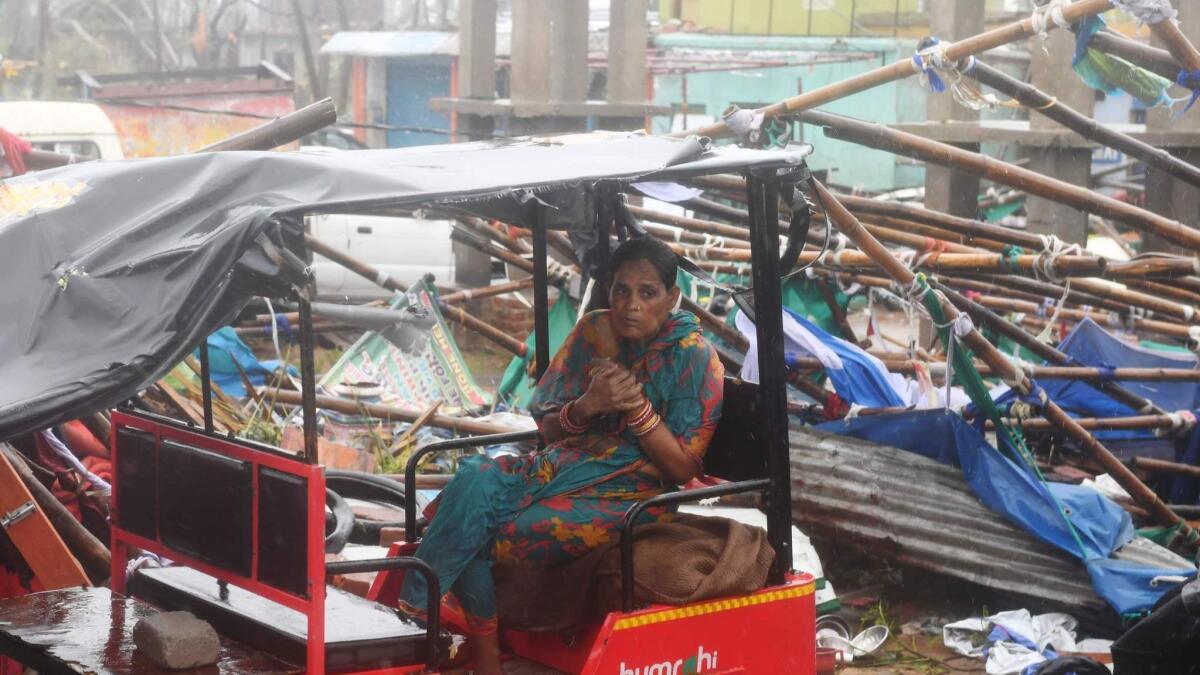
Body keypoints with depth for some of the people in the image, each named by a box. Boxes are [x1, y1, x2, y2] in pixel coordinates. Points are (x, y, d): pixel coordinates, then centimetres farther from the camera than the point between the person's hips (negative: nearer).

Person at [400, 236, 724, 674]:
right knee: (476, 478, -26)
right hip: (562, 466, 5)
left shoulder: (693, 357, -6)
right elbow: (547, 427, 8)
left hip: (627, 493, -5)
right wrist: (587, 405, -13)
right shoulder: (593, 332, 7)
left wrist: (636, 405, -20)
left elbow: (683, 468, -8)